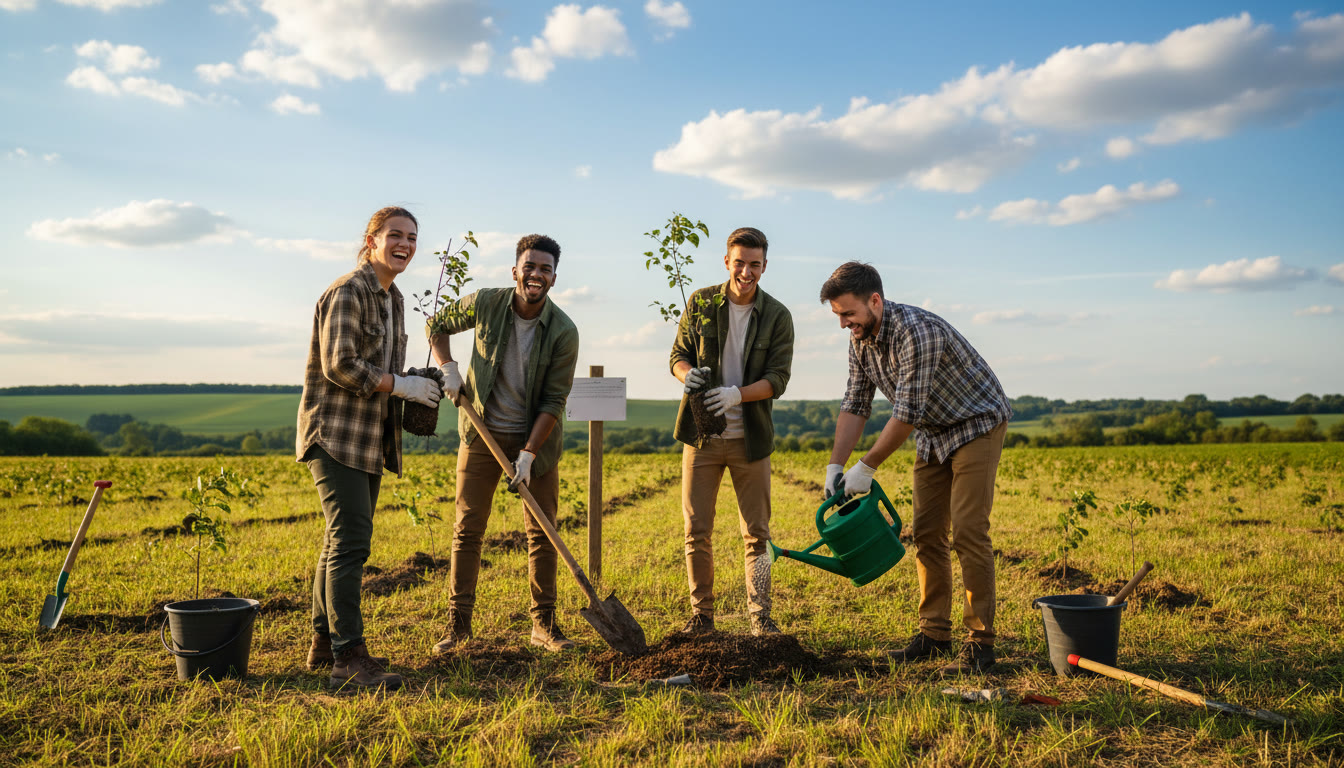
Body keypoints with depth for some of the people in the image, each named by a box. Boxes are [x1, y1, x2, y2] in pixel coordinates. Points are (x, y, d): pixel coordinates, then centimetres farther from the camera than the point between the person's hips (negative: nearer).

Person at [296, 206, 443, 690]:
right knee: (350, 541, -13)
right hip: (335, 433, -9)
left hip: (369, 439, 9)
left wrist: (419, 388, 8)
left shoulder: (393, 299, 16)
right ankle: (348, 658, -9)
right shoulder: (348, 292, -12)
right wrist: (402, 385, -18)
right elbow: (339, 365, -20)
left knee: (343, 540, 13)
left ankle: (324, 644, 23)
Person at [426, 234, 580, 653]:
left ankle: (544, 623, 14)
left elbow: (554, 401, -14)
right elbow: (437, 325, 10)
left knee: (542, 532, 3)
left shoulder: (564, 332, -15)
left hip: (536, 437, 0)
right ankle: (458, 621, 10)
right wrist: (448, 369, -6)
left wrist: (528, 454, -18)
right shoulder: (485, 303, -10)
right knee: (468, 527, 1)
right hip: (483, 433, 1)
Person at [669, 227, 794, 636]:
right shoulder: (701, 303, 1)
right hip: (702, 435, 1)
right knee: (697, 531, 4)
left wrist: (736, 394, -27)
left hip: (750, 438, -1)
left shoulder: (777, 317, -3)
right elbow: (678, 354, 5)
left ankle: (760, 615, 17)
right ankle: (702, 614, 17)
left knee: (757, 533, 6)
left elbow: (777, 379, -9)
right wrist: (688, 373, -19)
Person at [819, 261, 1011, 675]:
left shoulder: (916, 331, -32)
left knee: (967, 531, -14)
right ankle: (934, 633, 13)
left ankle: (980, 643, -7)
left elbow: (907, 412, -31)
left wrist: (867, 466, -24)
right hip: (933, 432, 8)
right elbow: (855, 404, 0)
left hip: (976, 424, -8)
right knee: (925, 532, 5)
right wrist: (835, 465, -9)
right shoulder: (860, 339, -4)